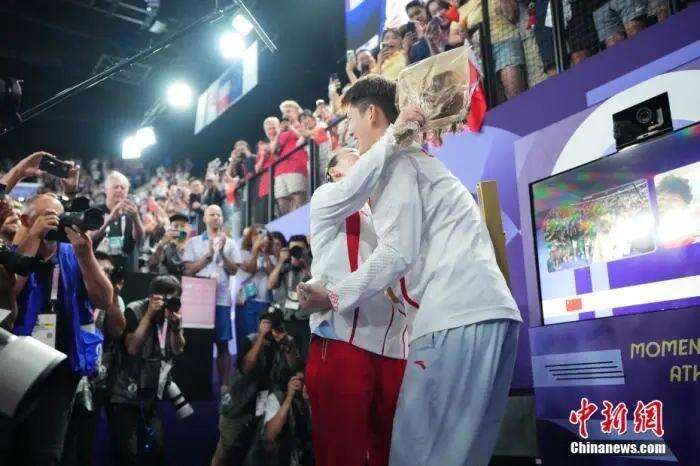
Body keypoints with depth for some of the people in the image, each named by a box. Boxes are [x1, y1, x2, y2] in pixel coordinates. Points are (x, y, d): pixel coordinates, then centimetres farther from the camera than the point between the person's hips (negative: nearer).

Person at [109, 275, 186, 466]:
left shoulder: (173, 311, 2)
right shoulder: (134, 311, -13)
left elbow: (178, 350, 1)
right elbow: (132, 347, -23)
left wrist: (176, 326, -17)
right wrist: (149, 314, -24)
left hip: (152, 396, 5)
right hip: (126, 395, -5)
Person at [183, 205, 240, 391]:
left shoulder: (230, 243, 11)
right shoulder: (194, 242, 9)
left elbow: (234, 271, 2)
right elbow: (188, 270, -1)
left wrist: (222, 253, -11)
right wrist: (208, 254, -10)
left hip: (222, 299, 1)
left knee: (222, 343, 1)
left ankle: (224, 383, 5)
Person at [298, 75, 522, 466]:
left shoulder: (392, 157, 2)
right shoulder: (419, 159, 31)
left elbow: (398, 251, -8)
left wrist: (334, 297, 1)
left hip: (457, 316, -10)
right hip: (492, 311, 10)